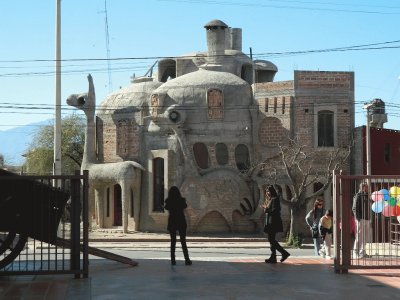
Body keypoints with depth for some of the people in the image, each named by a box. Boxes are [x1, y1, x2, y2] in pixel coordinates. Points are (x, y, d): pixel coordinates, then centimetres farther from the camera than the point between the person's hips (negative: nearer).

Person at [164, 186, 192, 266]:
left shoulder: (168, 201, -8)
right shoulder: (181, 200, -8)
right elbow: (185, 206, 10)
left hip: (172, 222, 0)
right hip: (181, 222, 0)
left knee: (173, 241, 7)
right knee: (183, 241, 4)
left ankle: (173, 260, 2)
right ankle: (187, 260, -1)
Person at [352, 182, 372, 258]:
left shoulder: (367, 196, 19)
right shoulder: (358, 196, -7)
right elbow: (355, 209, -13)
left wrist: (370, 219, 16)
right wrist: (358, 219, -19)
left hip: (367, 219, 9)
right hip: (361, 219, -9)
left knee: (365, 237, 11)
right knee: (359, 237, -7)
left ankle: (362, 252, 19)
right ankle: (356, 253, -2)